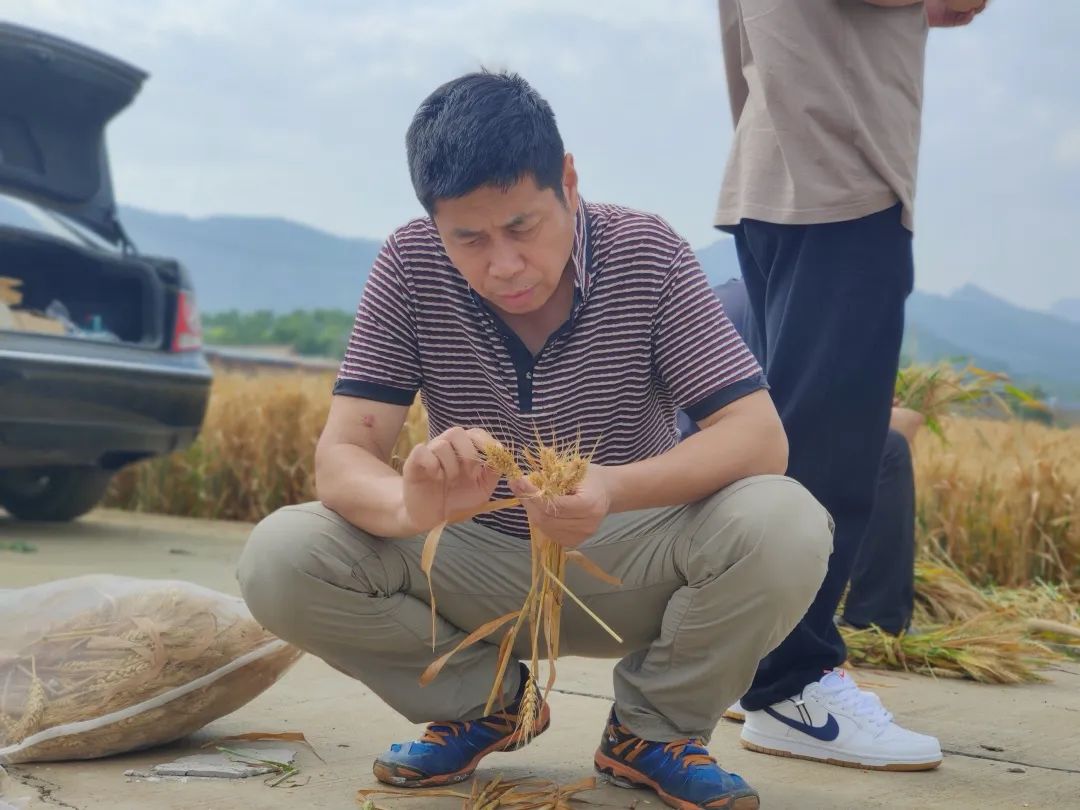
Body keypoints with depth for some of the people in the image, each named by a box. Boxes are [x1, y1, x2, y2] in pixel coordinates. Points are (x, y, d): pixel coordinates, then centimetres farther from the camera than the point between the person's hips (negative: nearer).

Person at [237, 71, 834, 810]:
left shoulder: (648, 256, -17)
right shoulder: (409, 268, -14)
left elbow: (761, 438, -22)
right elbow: (340, 459, -18)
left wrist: (616, 490, -42)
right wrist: (410, 505, -44)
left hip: (629, 562, -1)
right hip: (475, 564, 1)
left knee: (785, 528, -31)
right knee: (281, 559, -24)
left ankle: (652, 728, -2)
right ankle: (486, 701, 4)